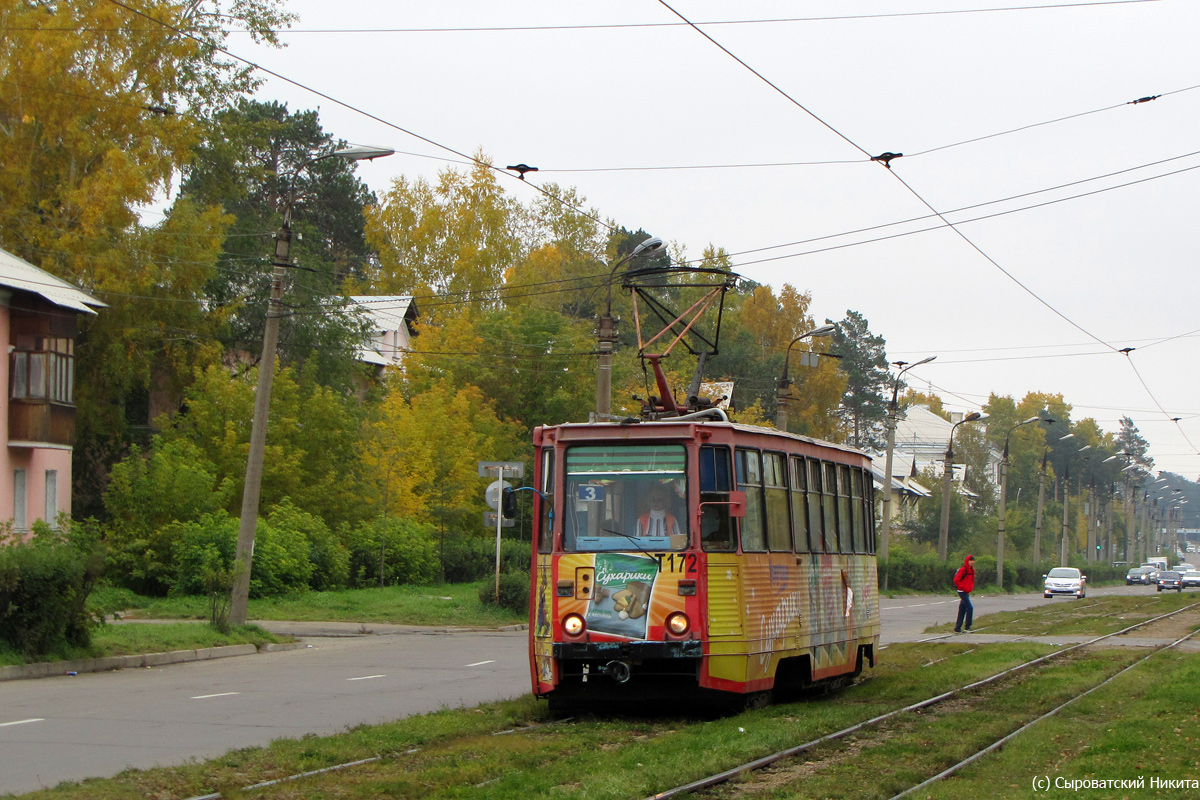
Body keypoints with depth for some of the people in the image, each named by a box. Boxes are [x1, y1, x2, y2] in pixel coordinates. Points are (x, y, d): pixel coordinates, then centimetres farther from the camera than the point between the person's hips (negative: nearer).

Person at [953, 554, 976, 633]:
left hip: (967, 592, 8)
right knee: (970, 607, -13)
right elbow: (956, 580, -15)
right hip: (962, 592, -8)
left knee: (962, 610, 9)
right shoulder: (963, 569, -13)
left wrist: (971, 588, 12)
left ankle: (957, 628, 12)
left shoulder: (972, 570, 12)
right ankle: (967, 626, -8)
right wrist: (963, 588, -16)